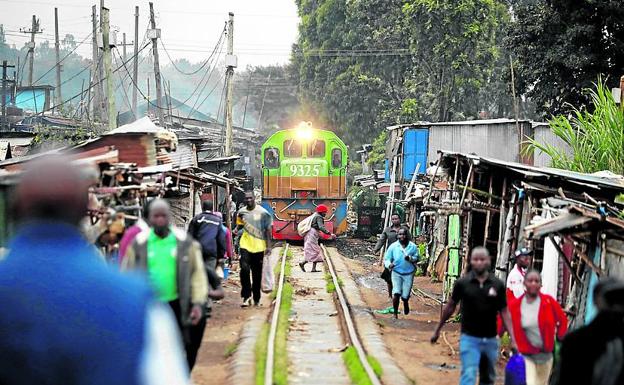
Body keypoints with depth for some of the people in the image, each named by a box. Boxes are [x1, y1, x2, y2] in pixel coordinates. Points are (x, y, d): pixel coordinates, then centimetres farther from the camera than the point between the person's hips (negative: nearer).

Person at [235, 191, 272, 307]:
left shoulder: (262, 213, -4)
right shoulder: (241, 212, 6)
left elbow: (268, 230, -3)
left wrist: (268, 246, -8)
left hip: (258, 246, -1)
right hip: (245, 245, 1)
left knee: (257, 274, 7)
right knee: (244, 269, -17)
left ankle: (256, 298, 21)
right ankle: (246, 296, -7)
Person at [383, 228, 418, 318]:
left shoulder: (413, 246, -3)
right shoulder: (393, 246, -5)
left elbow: (416, 258, 5)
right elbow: (387, 259, -2)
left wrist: (410, 258, -17)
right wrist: (389, 265, -24)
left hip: (408, 274, 1)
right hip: (396, 273, -1)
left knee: (405, 296, 0)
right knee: (396, 293, -14)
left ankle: (406, 304, 39)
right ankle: (395, 313, 3)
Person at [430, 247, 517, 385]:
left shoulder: (498, 285, -3)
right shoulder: (462, 283, -6)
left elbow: (504, 312, 1)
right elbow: (450, 307, 5)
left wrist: (512, 339, -7)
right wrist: (437, 330, 11)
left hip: (490, 339, 3)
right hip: (469, 338, -3)